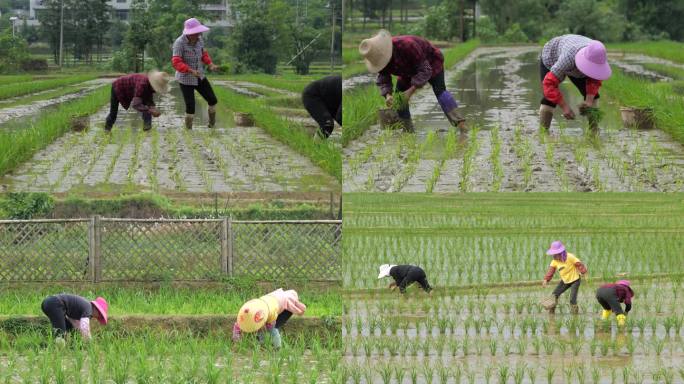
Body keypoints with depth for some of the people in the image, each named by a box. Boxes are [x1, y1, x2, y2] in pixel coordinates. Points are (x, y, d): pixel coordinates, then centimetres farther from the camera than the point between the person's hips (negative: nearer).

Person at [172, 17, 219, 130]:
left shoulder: (199, 39, -5)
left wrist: (211, 64, -4)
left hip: (199, 77, 6)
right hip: (185, 79, -6)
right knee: (190, 107, -5)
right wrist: (191, 71, -40)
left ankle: (212, 124, 32)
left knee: (213, 100, 9)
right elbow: (176, 63, -29)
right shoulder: (179, 43, -24)